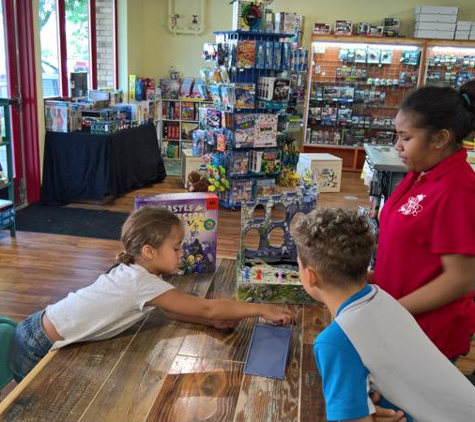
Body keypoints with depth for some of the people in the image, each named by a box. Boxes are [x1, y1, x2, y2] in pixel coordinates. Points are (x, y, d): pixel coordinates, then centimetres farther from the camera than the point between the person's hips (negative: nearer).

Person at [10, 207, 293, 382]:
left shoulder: (134, 272, -2)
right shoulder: (142, 282, -28)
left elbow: (174, 309, 3)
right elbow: (205, 308, -27)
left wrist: (215, 322, -12)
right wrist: (262, 310, -21)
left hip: (43, 332, 8)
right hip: (37, 350, -8)